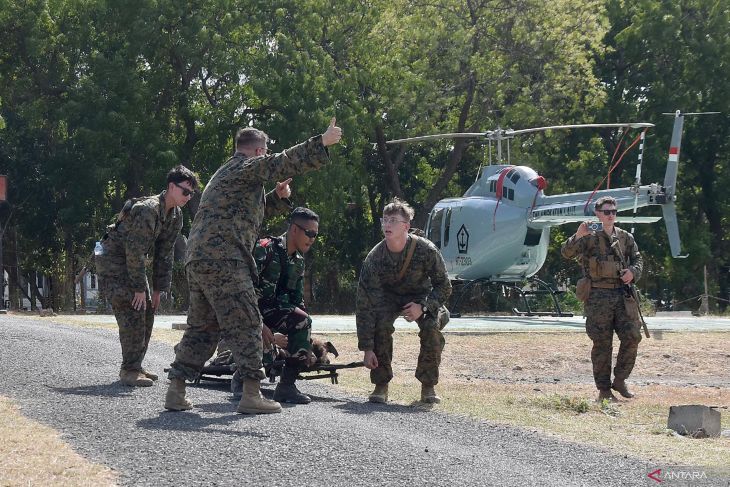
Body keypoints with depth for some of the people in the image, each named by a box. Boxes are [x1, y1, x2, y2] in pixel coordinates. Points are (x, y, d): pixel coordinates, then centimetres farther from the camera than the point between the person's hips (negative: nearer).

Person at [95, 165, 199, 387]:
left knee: (147, 310, 7)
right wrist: (139, 288, -23)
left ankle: (135, 365, 16)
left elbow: (164, 255, 7)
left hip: (131, 261, 9)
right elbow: (134, 251, -28)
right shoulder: (147, 209, -28)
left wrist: (158, 289, 4)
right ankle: (129, 370, -15)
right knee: (133, 311, -17)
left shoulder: (175, 216, 1)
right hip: (112, 258, -9)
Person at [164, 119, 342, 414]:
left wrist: (274, 197, 32)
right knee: (246, 326, -8)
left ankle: (175, 391, 13)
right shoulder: (247, 167, 0)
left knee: (201, 327, 14)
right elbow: (281, 163, -15)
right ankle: (251, 394, -12)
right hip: (223, 260, -10)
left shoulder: (225, 174, 29)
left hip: (197, 259, 10)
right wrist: (322, 143, -18)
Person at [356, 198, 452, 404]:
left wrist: (422, 307, -33)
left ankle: (428, 387, -12)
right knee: (380, 324, -30)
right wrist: (367, 348, -28)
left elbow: (443, 287, -14)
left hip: (423, 297, 0)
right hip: (389, 297, 0)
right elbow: (364, 305, -24)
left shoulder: (426, 250, -27)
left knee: (432, 326, -29)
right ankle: (381, 386, -16)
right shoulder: (374, 258, -25)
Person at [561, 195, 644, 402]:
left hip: (622, 294, 4)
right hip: (598, 297, -4)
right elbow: (567, 253, -12)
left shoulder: (625, 237, 13)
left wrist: (633, 271, -7)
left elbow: (637, 259, 16)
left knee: (632, 337, -4)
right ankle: (603, 389, 6)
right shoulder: (589, 237, 0)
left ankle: (619, 380, 13)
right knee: (602, 343, -1)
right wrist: (578, 236, -31)